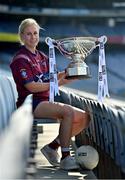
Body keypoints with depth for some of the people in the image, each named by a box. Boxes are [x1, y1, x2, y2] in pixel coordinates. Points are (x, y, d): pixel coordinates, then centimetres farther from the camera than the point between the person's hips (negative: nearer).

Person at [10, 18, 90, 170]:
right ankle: (65, 158, -27)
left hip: (46, 102, 8)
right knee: (68, 111, -31)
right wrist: (58, 83, -19)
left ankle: (53, 146, 2)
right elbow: (31, 87, -16)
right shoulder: (20, 59, -7)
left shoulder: (42, 56, 19)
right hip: (30, 104, -8)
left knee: (84, 117, -4)